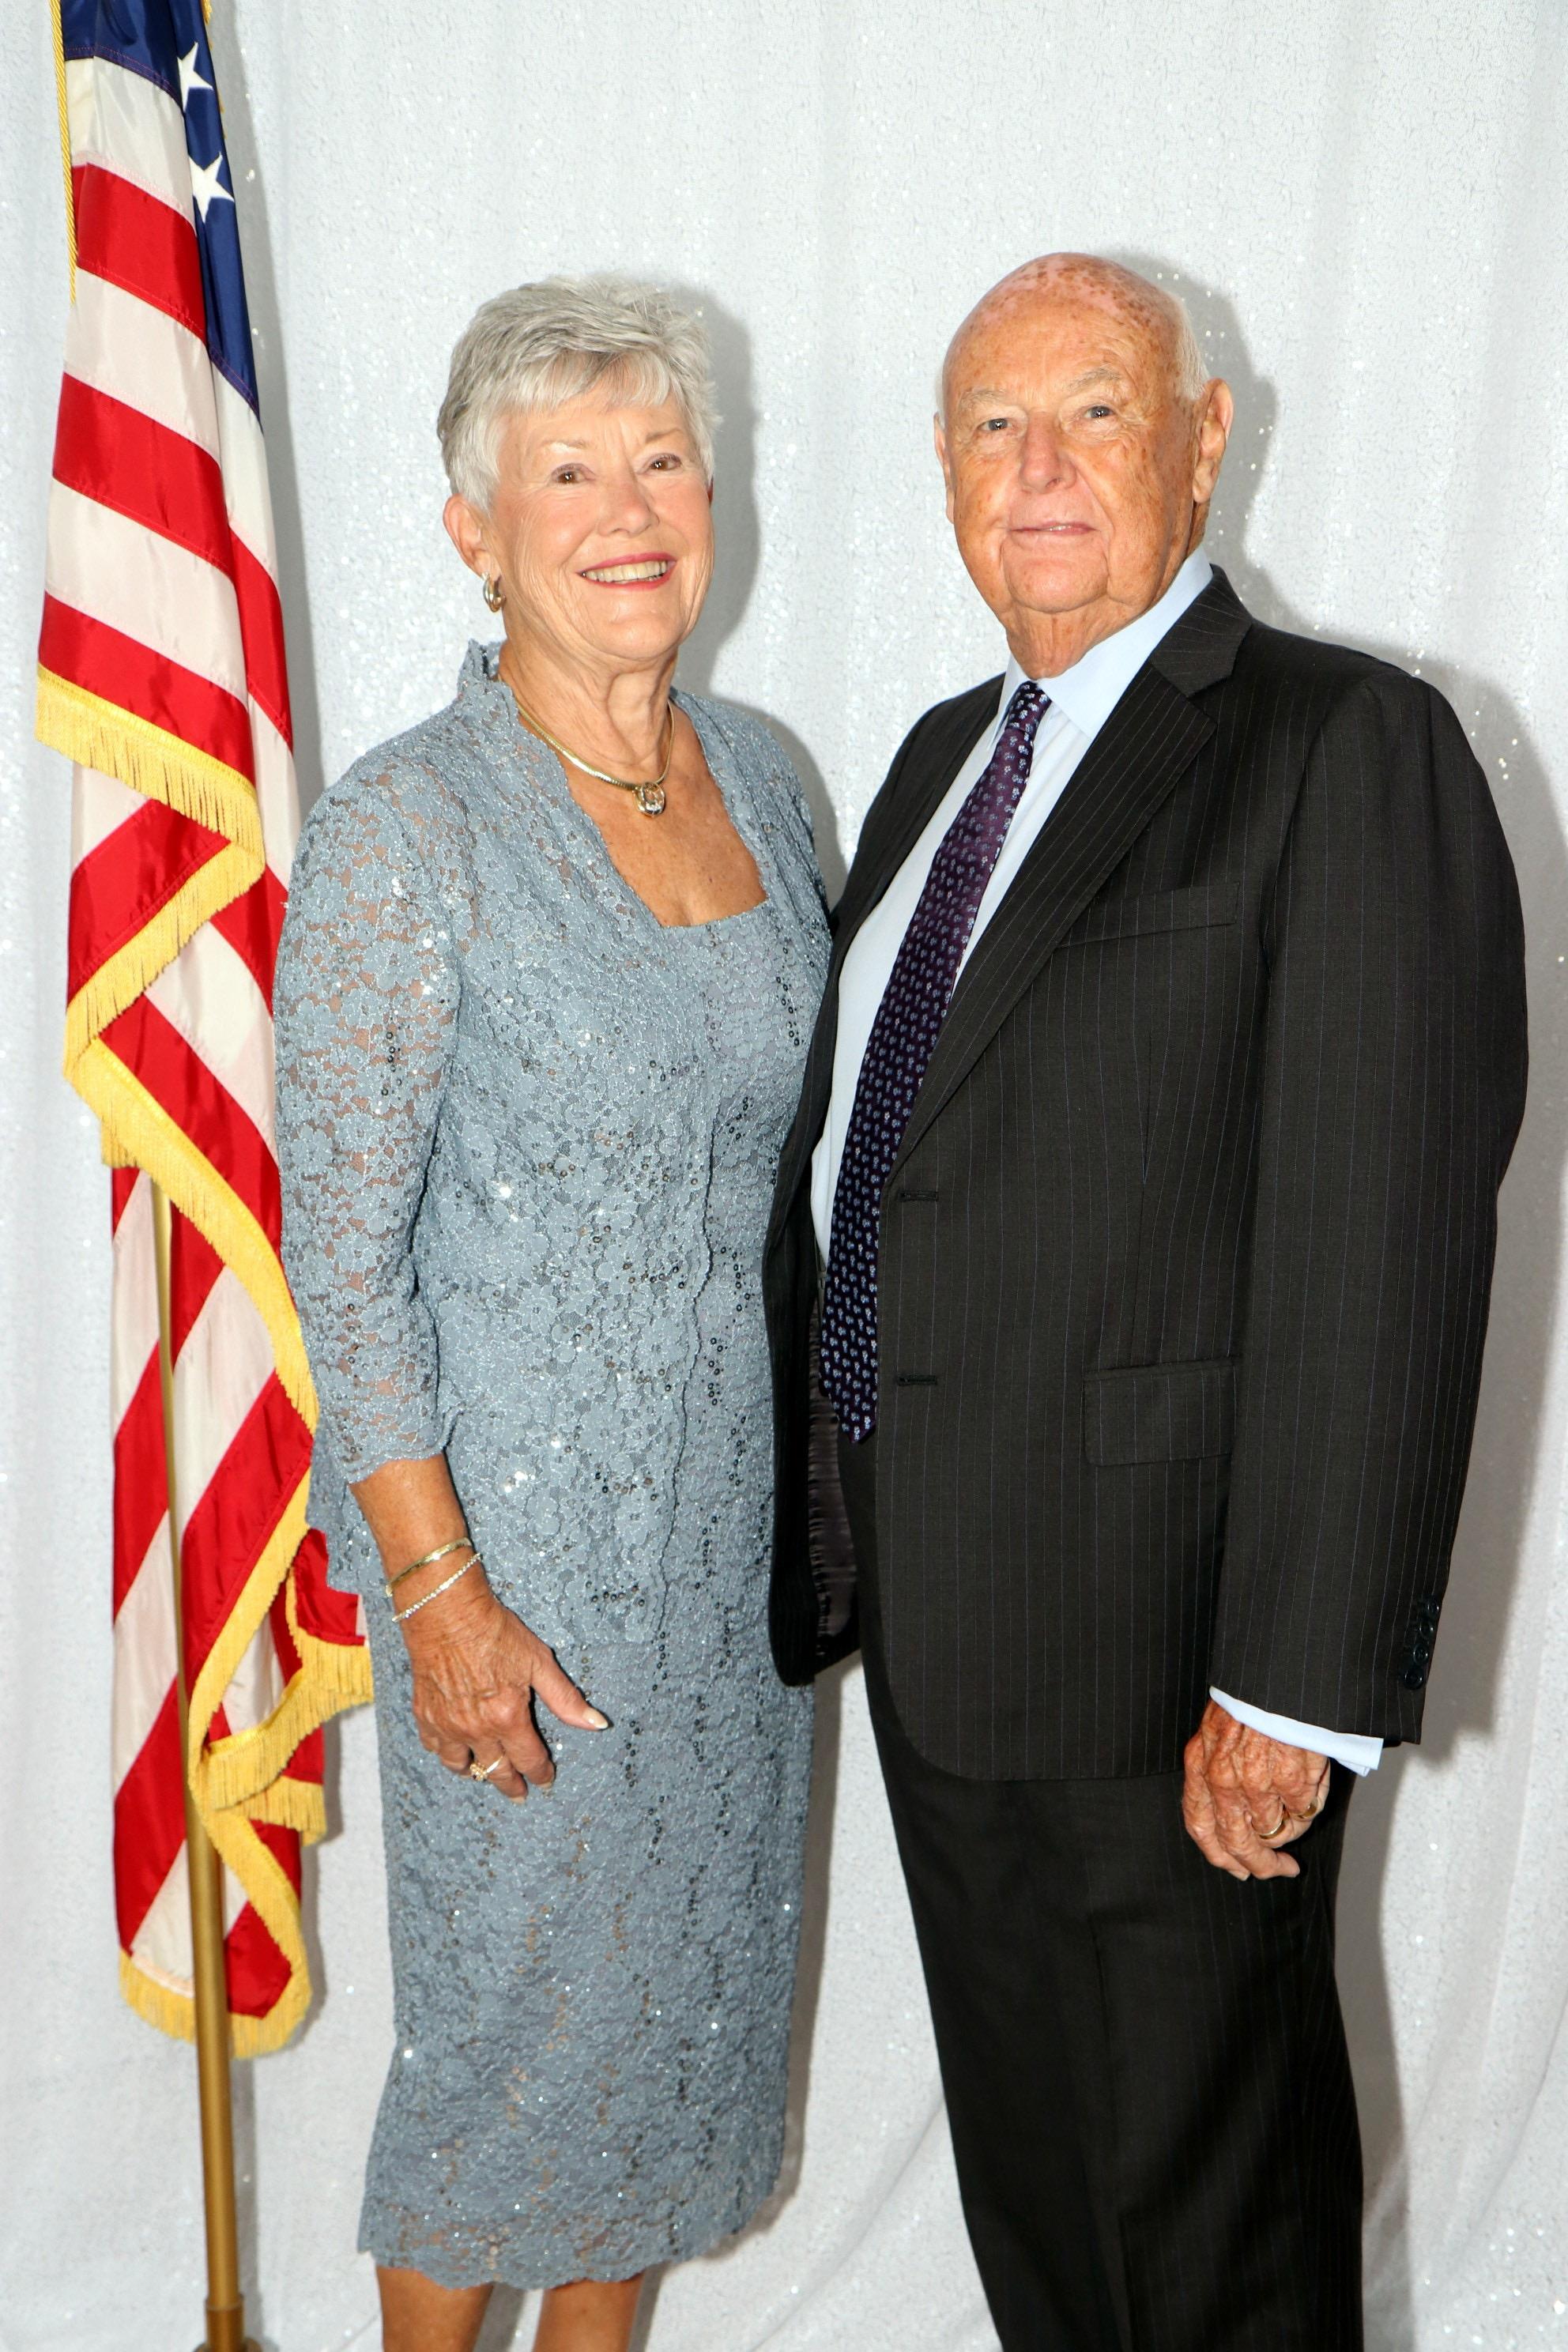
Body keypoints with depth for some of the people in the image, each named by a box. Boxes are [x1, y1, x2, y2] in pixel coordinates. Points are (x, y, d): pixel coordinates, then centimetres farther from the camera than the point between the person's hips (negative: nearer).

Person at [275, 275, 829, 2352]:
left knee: (700, 1966, 19)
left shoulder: (759, 778, 4)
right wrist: (439, 1589, -16)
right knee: (519, 1996, 9)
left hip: (740, 1494, 6)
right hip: (520, 1511, -6)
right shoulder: (406, 830, -16)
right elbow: (342, 1249, -15)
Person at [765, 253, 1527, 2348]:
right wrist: (834, 1528, 14)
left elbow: (1382, 1245, -19)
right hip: (931, 1616, 7)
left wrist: (1296, 1689, -21)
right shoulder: (947, 756, 12)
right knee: (1018, 2151, 24)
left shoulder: (1351, 750, -13)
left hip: (1161, 1634, -7)